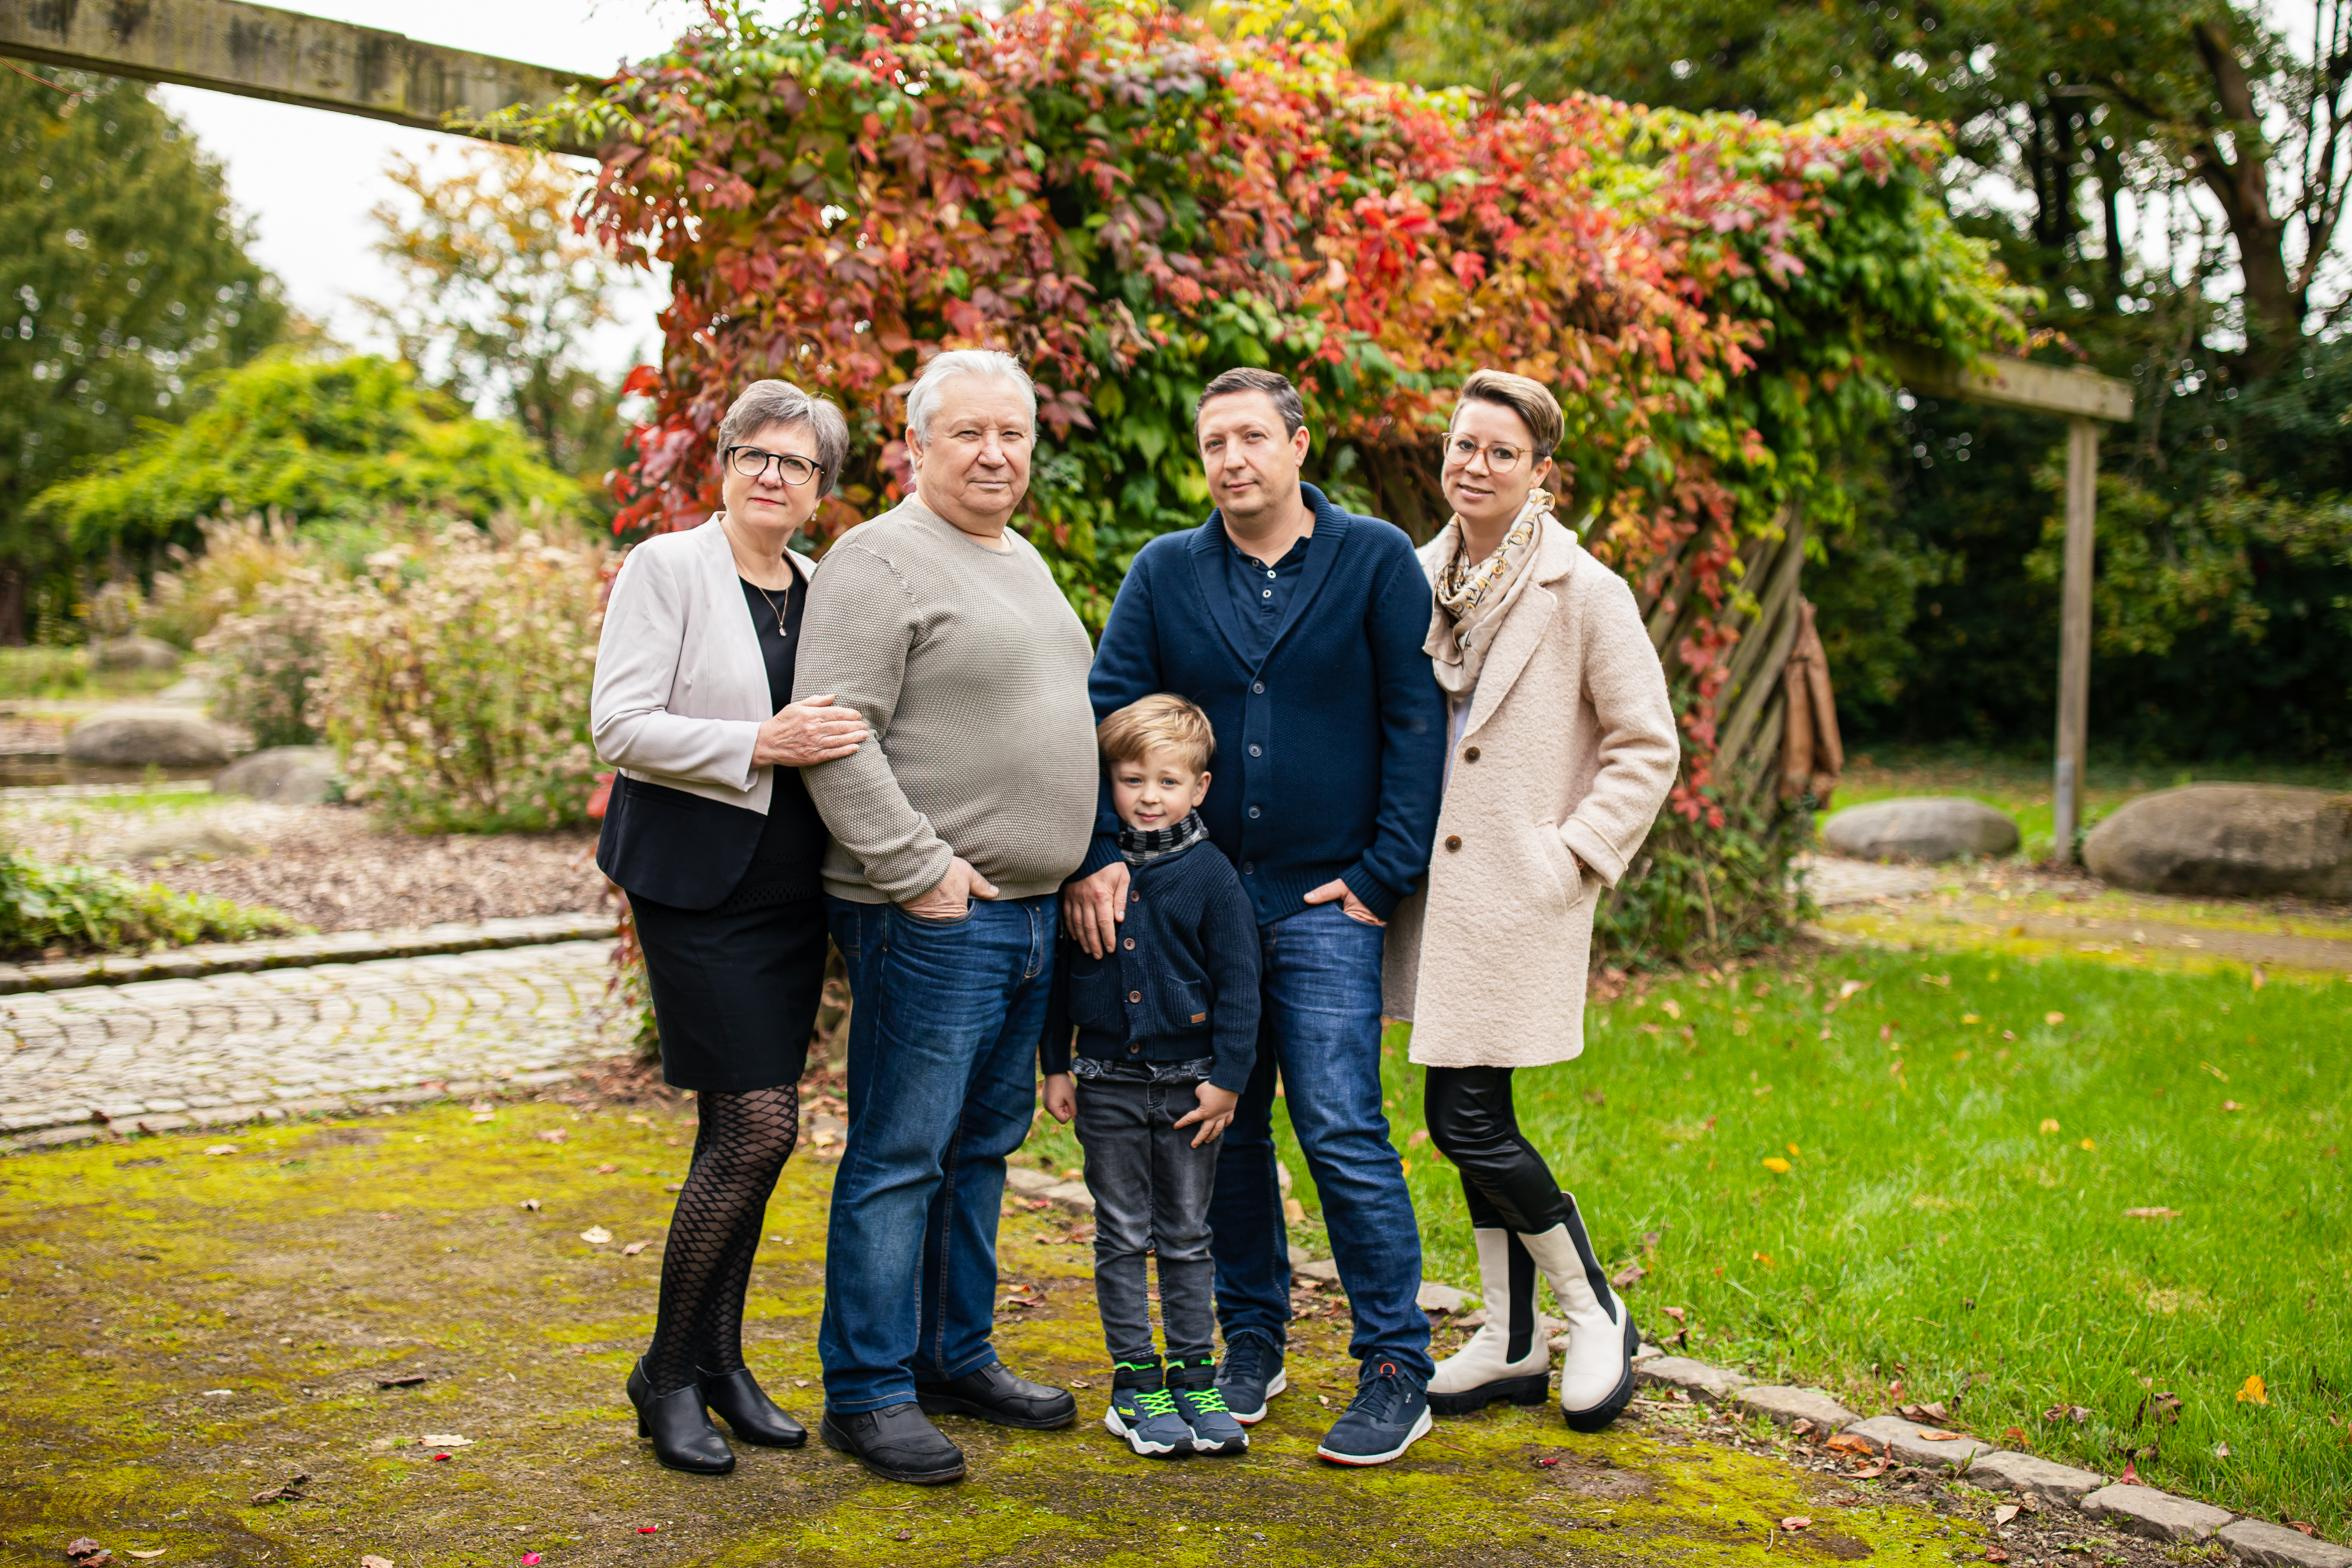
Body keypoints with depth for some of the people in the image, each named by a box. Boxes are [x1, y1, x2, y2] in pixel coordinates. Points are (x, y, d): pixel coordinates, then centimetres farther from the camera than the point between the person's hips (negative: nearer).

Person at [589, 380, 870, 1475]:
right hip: (698, 880, -6)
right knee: (758, 1125, -10)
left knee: (741, 1130, 12)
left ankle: (718, 1362, 25)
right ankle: (667, 1372, 8)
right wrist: (757, 746, -22)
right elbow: (619, 725, -13)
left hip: (793, 885, 6)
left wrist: (839, 743, 4)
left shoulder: (822, 591, 12)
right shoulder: (667, 567, -5)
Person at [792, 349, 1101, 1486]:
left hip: (1030, 910, 9)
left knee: (983, 1144, 15)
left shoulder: (1024, 562, 18)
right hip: (931, 915, -9)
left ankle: (955, 1356, 28)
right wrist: (920, 870, -19)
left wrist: (1079, 869, 18)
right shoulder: (880, 561, -10)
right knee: (900, 1153, -3)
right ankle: (866, 1392, 9)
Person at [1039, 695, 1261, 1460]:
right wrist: (1055, 1066, 7)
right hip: (1107, 1085, 1)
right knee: (1122, 1238, 8)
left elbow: (1238, 984, -3)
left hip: (1189, 1086, -1)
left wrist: (1227, 1078, -7)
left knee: (1187, 1238, 10)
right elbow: (1059, 971, 8)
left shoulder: (1211, 875, -5)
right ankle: (1135, 1383, 17)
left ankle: (1194, 1376, 21)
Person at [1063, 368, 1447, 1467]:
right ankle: (1251, 1340, 26)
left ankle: (1395, 1369, 7)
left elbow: (1414, 723, -2)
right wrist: (1095, 854, -10)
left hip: (1326, 902, -3)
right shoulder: (1165, 573, 6)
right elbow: (1105, 711, 3)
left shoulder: (1376, 560, -1)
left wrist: (1383, 874, -8)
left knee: (1342, 1133, -7)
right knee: (1224, 1132, 10)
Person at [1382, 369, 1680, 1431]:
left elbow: (1647, 747, -5)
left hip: (1516, 894, -6)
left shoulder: (1584, 591, -9)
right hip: (1435, 886, 6)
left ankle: (1596, 1314, 17)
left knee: (1469, 1123, -7)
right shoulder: (1420, 576, 8)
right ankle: (1511, 1346, 26)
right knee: (1472, 1120, 12)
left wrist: (1575, 855, -11)